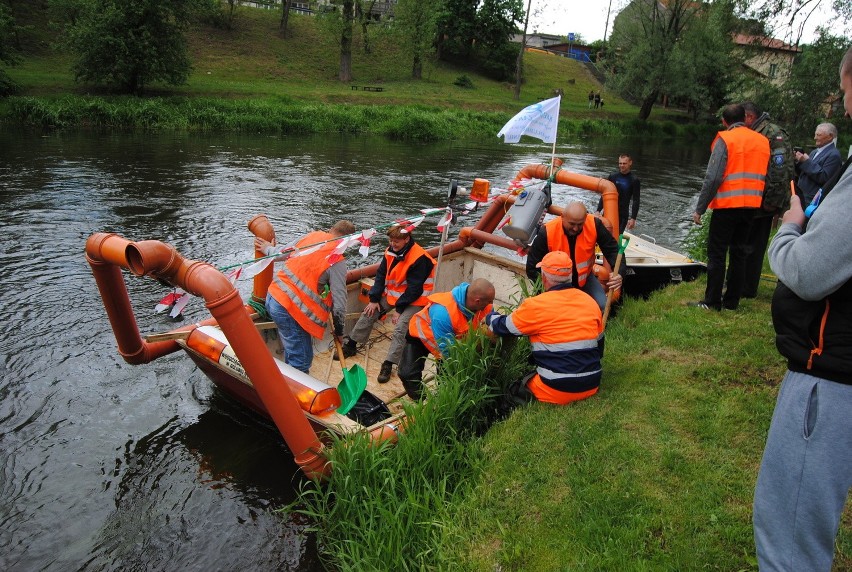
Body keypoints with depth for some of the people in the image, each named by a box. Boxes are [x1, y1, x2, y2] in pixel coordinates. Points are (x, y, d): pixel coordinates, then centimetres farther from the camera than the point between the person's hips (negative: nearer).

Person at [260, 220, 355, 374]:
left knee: (292, 351, 25)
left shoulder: (312, 235, 7)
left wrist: (268, 249, 45)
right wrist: (339, 328, 3)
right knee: (301, 361, 0)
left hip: (273, 296, 9)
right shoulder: (337, 260, -13)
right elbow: (339, 299, -12)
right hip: (290, 309, -9)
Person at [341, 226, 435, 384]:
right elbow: (381, 275, 4)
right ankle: (350, 346, 18)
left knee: (400, 328, -24)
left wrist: (399, 309, -20)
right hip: (392, 293, 7)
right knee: (368, 313, 4)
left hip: (414, 299, -7)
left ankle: (388, 365, -16)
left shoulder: (419, 258, -24)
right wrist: (374, 299, -3)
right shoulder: (390, 252, -3)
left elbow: (414, 289, -22)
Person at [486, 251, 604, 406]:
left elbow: (502, 327, 3)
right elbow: (599, 344, 15)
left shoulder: (537, 305, -12)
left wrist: (490, 317, 25)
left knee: (514, 391, 19)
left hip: (557, 391, -6)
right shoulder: (590, 301, 4)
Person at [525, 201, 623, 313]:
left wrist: (617, 273, -30)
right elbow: (532, 267, -20)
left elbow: (612, 249, -11)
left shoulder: (594, 225, -22)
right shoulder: (547, 232, -28)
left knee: (602, 307, -12)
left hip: (584, 277, 2)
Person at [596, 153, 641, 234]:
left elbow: (636, 201, -4)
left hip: (623, 215, -2)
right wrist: (598, 211, -2)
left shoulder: (634, 180, -2)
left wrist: (633, 218, -13)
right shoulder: (612, 177, 5)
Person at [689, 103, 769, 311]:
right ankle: (732, 301, 18)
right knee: (738, 252, 13)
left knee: (716, 253, 1)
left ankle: (712, 302, 3)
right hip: (751, 205, 6)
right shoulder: (763, 141, 10)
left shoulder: (725, 139, -8)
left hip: (727, 204, -6)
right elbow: (765, 177, 9)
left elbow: (713, 178, -15)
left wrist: (699, 209, -11)